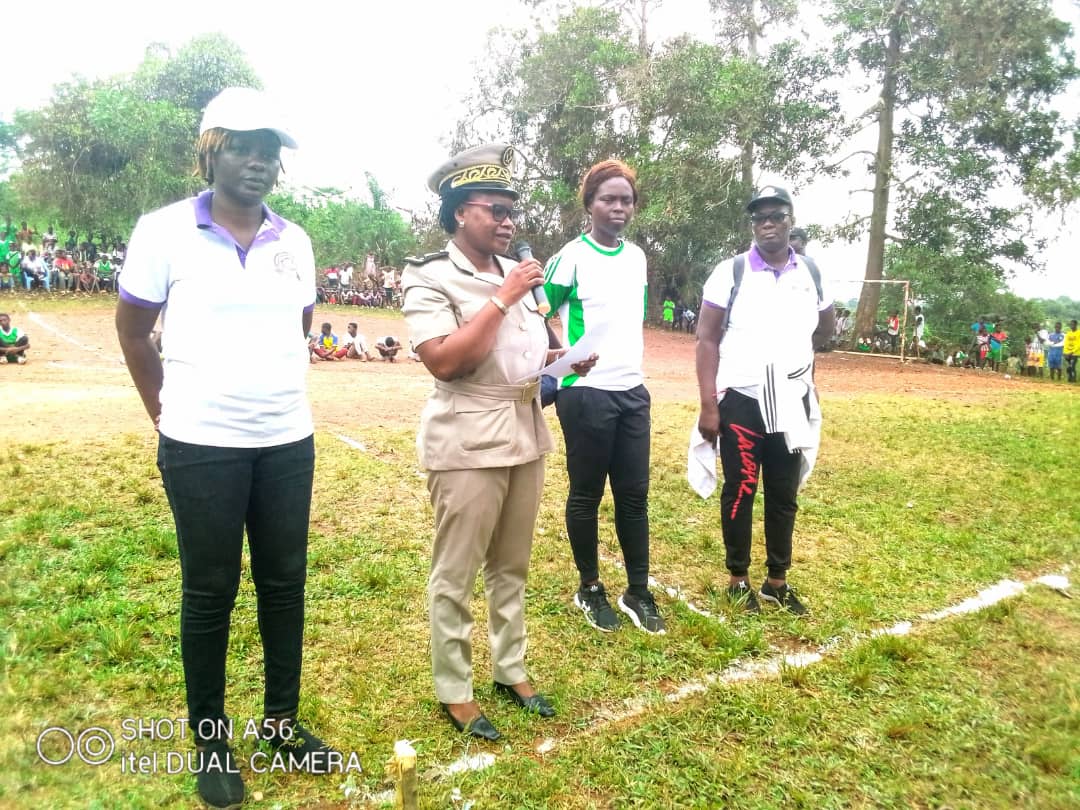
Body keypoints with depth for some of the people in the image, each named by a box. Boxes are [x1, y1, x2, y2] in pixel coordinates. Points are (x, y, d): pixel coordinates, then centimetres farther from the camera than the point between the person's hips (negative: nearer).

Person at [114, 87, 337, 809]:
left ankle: (282, 721, 29)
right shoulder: (164, 231, -5)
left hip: (289, 441, 4)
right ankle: (211, 738, 25)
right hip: (201, 446, -3)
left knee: (285, 582, 11)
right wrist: (168, 412, 7)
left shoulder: (295, 242, 5)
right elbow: (132, 330, 4)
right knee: (210, 592, 7)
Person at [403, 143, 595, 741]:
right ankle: (453, 692, 20)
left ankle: (510, 670, 32)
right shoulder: (429, 277, -9)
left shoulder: (516, 273, 12)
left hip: (526, 434, 7)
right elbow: (444, 361, -22)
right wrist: (502, 300, -18)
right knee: (455, 575, 4)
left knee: (511, 566, 16)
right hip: (468, 442, -7)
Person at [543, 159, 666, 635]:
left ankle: (638, 593, 21)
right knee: (586, 495, 6)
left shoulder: (637, 257, 11)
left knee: (634, 494, 9)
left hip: (633, 391, 6)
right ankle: (590, 589, 22)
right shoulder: (571, 257, -8)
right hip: (586, 394, -6)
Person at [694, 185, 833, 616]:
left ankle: (778, 580, 25)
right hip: (741, 402, -3)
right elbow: (707, 340, -8)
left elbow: (826, 326, 24)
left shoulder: (810, 274, 5)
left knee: (784, 495, 11)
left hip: (792, 405, 4)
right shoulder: (730, 272, -5)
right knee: (740, 491, 5)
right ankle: (739, 580, 21)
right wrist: (708, 406, -13)